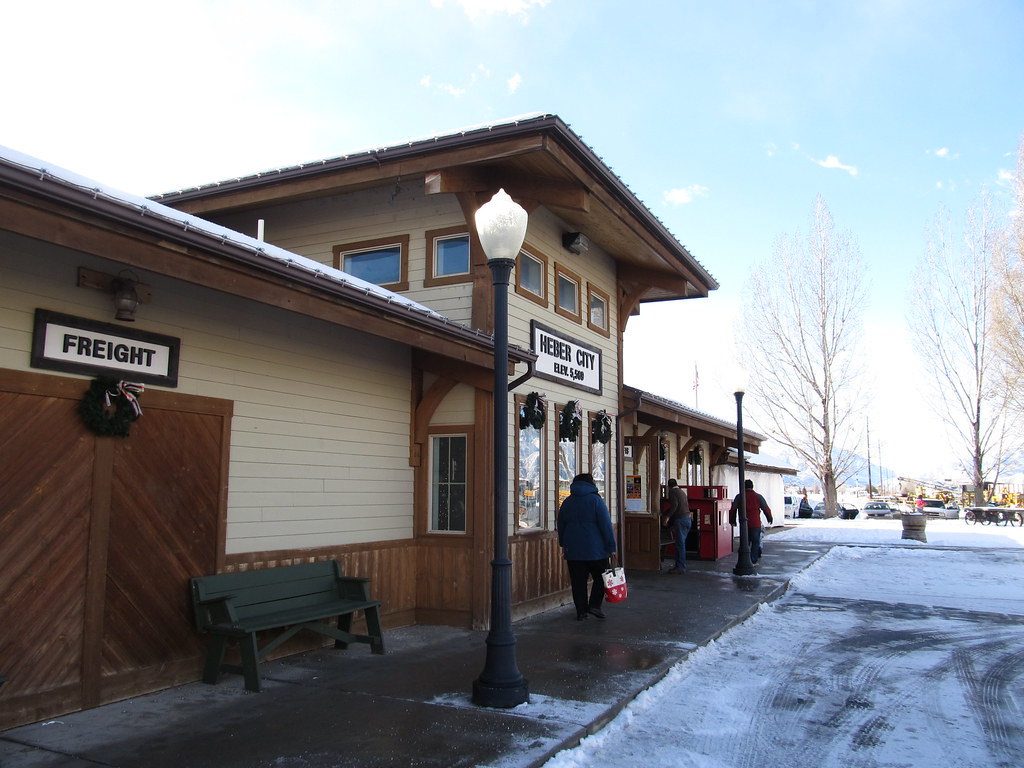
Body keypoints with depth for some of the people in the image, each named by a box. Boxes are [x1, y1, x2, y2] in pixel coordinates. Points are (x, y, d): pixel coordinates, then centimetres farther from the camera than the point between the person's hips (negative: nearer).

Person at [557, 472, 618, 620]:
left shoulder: (567, 502, 9)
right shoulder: (596, 500, -7)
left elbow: (560, 525, 17)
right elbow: (606, 525, -10)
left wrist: (564, 544, 29)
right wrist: (611, 546, -6)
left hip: (573, 551, 4)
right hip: (596, 550, -4)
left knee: (578, 582, 7)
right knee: (600, 578, 11)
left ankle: (581, 611, 8)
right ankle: (594, 605, 1)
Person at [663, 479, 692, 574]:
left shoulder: (672, 492, -5)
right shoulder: (682, 492, 19)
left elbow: (674, 504, -19)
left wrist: (668, 516, -19)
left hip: (680, 519, -8)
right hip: (688, 518, 8)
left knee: (680, 544, -6)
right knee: (681, 543, 13)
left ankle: (680, 567, -4)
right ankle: (679, 565, 17)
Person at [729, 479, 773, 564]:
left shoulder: (739, 497, 3)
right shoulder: (758, 496, -1)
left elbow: (732, 510, 4)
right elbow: (766, 509, 3)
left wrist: (732, 521, 18)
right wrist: (770, 518, 20)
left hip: (744, 524, 2)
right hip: (755, 524, -2)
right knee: (755, 542, 8)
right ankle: (753, 561, 3)